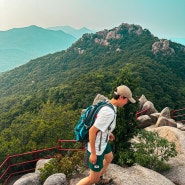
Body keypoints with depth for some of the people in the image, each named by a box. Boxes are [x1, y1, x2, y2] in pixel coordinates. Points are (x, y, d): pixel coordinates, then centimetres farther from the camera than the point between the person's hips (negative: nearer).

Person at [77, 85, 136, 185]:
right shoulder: (109, 112, -33)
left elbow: (99, 121, 13)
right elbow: (92, 131, -30)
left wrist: (108, 132, 20)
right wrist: (93, 153, -21)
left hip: (103, 141, 10)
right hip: (97, 147, -10)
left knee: (109, 158, 34)